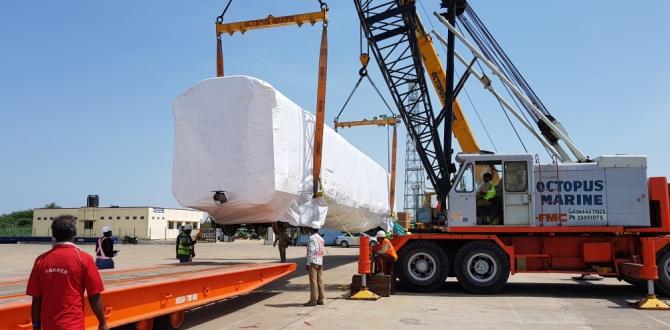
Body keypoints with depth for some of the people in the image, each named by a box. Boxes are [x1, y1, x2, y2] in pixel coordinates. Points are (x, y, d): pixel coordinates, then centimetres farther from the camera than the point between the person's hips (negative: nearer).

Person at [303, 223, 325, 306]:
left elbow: (311, 252, -15)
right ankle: (320, 299, 11)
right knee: (320, 281, 8)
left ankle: (313, 300, -8)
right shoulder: (321, 238, 14)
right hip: (320, 262, 8)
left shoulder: (312, 238, -11)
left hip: (313, 262, -8)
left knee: (313, 281, -7)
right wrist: (321, 262, 18)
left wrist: (308, 263, -12)